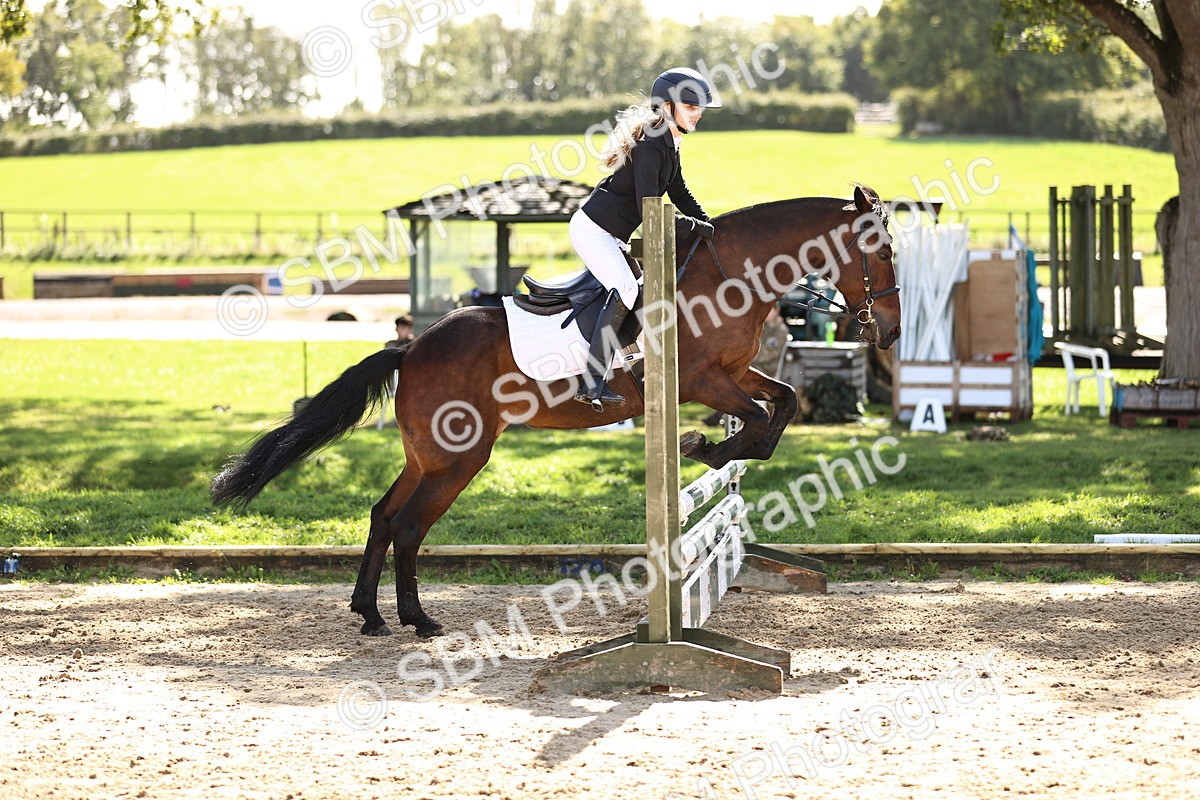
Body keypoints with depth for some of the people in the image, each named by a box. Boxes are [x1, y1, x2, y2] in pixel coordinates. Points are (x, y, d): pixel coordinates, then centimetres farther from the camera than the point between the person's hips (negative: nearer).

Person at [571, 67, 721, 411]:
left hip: (613, 234, 10)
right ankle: (592, 385, -30)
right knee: (626, 290, -25)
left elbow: (679, 194, 19)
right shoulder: (649, 146, -22)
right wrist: (694, 228, -19)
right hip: (593, 228, -10)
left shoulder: (669, 143, 9)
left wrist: (711, 227, 9)